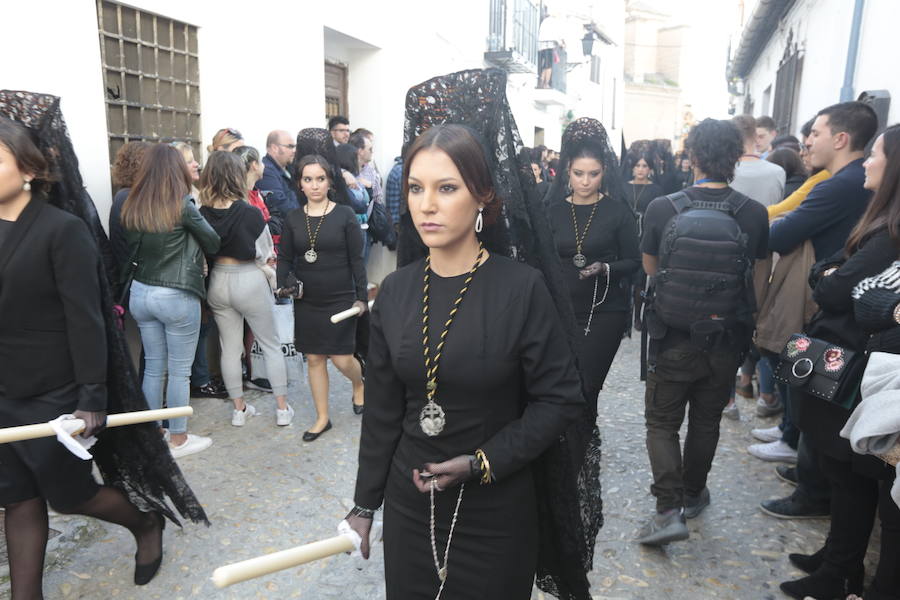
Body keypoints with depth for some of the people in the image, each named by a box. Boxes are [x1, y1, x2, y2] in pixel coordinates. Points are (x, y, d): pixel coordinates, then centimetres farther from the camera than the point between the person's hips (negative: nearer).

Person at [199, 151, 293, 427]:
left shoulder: (202, 214, -6)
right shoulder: (251, 213, -17)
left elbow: (204, 253, 3)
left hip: (218, 282, 4)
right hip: (250, 281, -4)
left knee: (230, 347, 13)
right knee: (271, 345, 11)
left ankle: (239, 409, 24)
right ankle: (282, 408, 16)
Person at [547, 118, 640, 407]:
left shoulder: (617, 212, -3)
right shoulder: (554, 211, 4)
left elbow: (634, 261, 1)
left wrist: (605, 269, -17)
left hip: (605, 312, -2)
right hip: (562, 310, 3)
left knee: (584, 390, -4)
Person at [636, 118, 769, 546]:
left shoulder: (662, 209, -14)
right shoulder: (753, 214, -9)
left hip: (672, 339, -2)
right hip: (725, 342, 2)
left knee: (662, 422, 13)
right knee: (706, 421, 21)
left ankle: (668, 509, 2)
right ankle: (693, 494, 38)